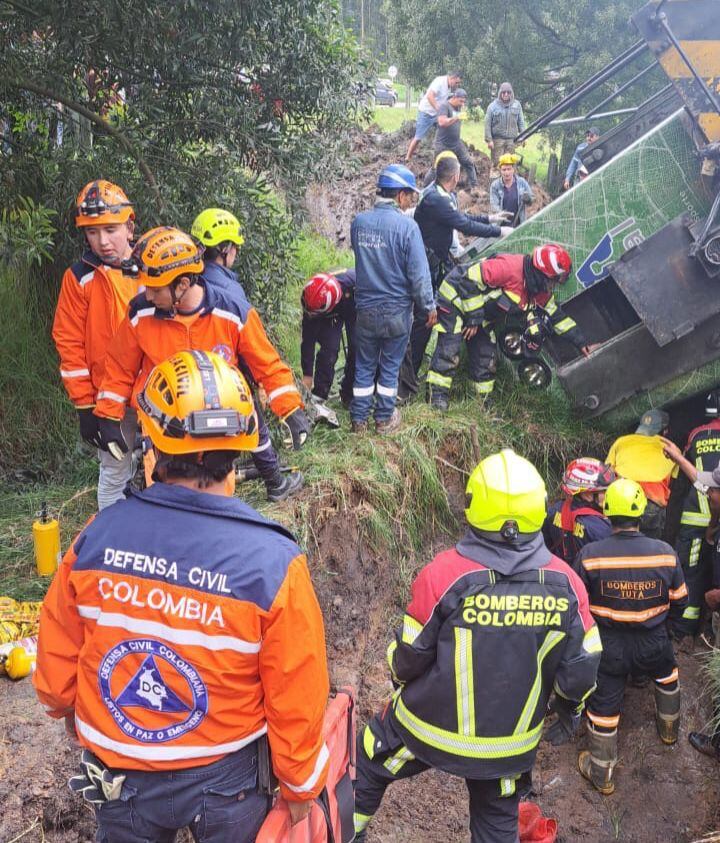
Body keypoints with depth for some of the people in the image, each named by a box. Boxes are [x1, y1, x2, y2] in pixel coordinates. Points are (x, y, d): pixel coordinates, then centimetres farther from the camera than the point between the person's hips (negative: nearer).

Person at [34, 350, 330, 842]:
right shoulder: (274, 563, -28)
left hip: (116, 773, 2)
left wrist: (68, 711, 17)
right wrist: (300, 785, 1)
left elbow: (56, 657, -4)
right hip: (225, 777, -1)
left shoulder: (99, 536, -20)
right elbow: (296, 701, -17)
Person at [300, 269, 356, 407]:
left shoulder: (356, 286, -43)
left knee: (356, 347, -14)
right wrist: (307, 374, -23)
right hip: (329, 317, 1)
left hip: (355, 308, 0)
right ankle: (318, 396, -6)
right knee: (329, 348, -18)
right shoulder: (310, 300, -35)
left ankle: (349, 395, 2)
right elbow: (307, 339, -26)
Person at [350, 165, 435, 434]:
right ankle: (384, 419, 23)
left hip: (365, 308, 3)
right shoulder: (406, 225, -17)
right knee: (390, 367, 12)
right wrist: (429, 306, -5)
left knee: (364, 366, 15)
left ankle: (359, 419, 21)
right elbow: (419, 273, -16)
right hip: (396, 311, -3)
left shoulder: (358, 222, -2)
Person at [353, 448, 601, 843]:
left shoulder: (444, 573, -26)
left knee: (367, 766, 23)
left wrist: (400, 675, 10)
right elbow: (582, 664, -5)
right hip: (512, 738, 3)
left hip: (432, 724, -3)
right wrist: (570, 708, 17)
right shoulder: (565, 582, -15)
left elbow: (409, 655, -14)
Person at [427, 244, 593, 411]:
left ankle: (485, 400, 15)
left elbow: (557, 316, 7)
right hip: (456, 299, -8)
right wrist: (473, 318, -26)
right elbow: (470, 280, -32)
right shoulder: (510, 268, -33)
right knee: (449, 350, -15)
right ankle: (438, 395, -10)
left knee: (486, 356, 6)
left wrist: (580, 342, 3)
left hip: (480, 316, 9)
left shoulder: (541, 293, -4)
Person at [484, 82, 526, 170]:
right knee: (497, 163, -6)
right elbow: (487, 124, -1)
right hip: (497, 139, -2)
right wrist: (489, 140, -7)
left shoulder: (517, 105, 8)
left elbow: (521, 122, 12)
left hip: (511, 139, 2)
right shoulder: (493, 106, 0)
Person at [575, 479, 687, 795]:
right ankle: (669, 728, 56)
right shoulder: (665, 553, -16)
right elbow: (679, 601, -2)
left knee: (604, 704, 14)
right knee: (667, 675, 35)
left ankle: (602, 775, 28)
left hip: (608, 645, -2)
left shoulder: (589, 554, -22)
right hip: (653, 643, 2)